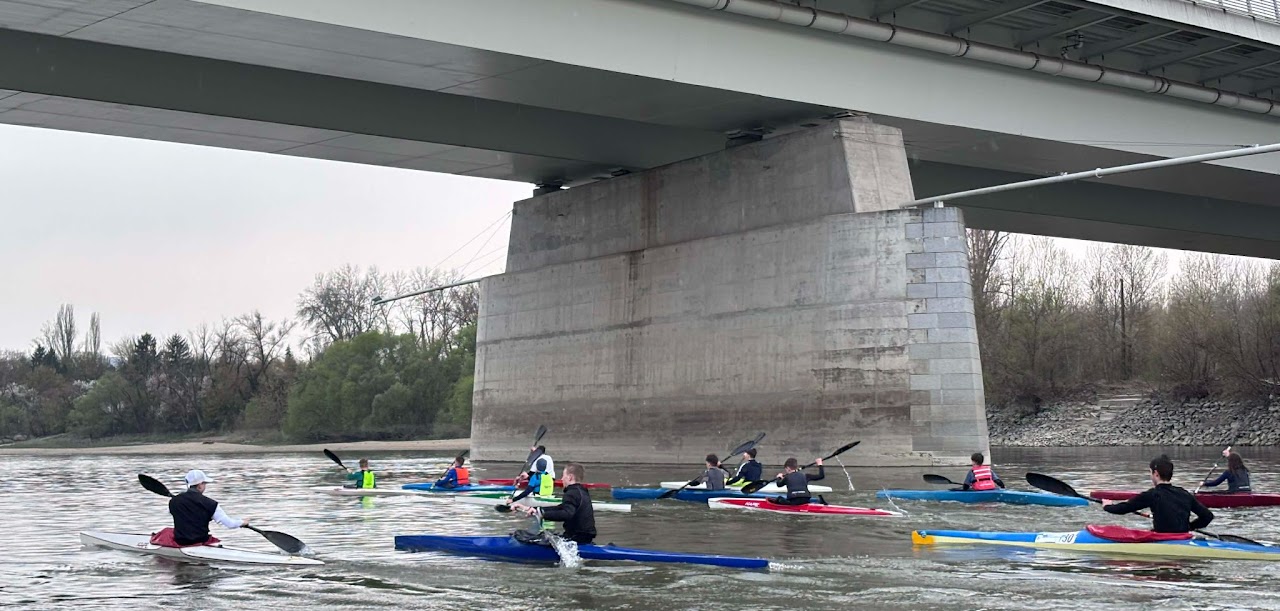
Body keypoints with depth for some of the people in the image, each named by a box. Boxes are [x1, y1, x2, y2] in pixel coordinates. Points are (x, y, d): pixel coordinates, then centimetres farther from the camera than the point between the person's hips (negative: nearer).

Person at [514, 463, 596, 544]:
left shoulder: (571, 494, -14)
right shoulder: (583, 492, 15)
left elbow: (567, 514, -34)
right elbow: (560, 508, 17)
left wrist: (543, 514, -38)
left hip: (577, 538, -9)